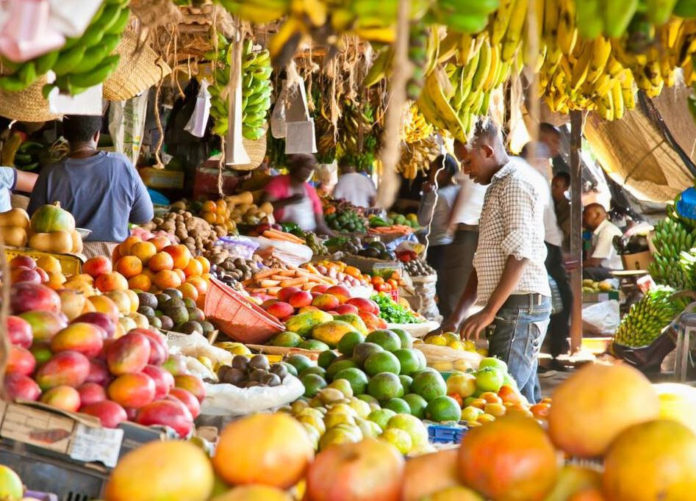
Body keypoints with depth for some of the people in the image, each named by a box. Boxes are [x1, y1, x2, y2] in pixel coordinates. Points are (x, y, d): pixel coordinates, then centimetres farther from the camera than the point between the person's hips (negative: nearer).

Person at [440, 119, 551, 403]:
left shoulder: (516, 181, -9)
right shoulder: (498, 185, 22)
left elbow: (520, 255, -18)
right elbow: (486, 261, 23)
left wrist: (490, 310, -19)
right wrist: (458, 316, 17)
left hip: (519, 305, -10)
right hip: (515, 308, 10)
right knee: (526, 400, 10)